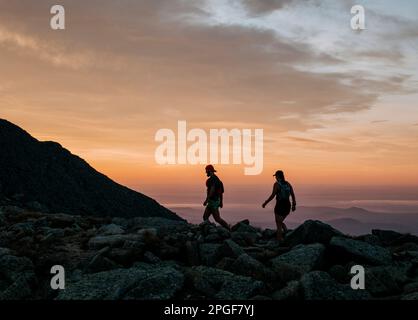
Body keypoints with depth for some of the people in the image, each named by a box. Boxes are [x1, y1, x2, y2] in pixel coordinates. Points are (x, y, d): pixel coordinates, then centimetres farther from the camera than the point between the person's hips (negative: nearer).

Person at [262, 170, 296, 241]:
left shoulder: (277, 184, -9)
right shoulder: (288, 184, 8)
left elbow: (273, 196, -14)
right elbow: (293, 195, 6)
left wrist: (265, 203, -4)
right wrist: (294, 205, 15)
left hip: (280, 205, -6)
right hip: (287, 206, 6)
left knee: (279, 224, 3)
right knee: (280, 222, 24)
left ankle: (279, 240, 1)